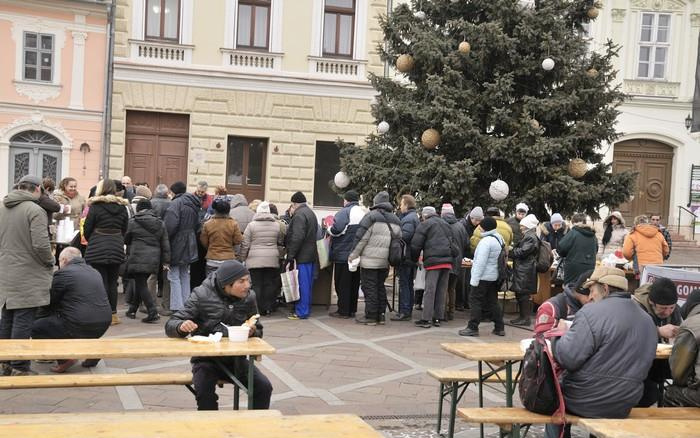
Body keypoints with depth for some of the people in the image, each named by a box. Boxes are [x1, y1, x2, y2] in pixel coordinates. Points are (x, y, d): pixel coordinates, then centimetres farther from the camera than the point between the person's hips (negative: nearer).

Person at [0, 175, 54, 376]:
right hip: (28, 276, -7)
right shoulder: (34, 210, -16)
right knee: (23, 320, -2)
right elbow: (41, 245, -20)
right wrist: (49, 262, -2)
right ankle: (19, 367, 3)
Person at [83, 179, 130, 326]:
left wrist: (90, 241, 15)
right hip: (117, 248, 4)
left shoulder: (96, 206, -8)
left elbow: (87, 229, -4)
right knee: (112, 282, 12)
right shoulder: (122, 207, 5)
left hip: (97, 249, -4)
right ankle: (113, 314, 16)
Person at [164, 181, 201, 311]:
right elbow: (197, 224, 15)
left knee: (174, 276, -3)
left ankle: (177, 307, -4)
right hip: (189, 246, 8)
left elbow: (171, 224, -23)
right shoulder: (193, 204, 11)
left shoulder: (176, 203, -14)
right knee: (185, 276, 16)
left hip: (177, 243, -8)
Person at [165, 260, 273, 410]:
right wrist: (181, 326, -33)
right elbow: (170, 326, -9)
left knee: (264, 387, -16)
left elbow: (258, 332, 12)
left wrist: (253, 332, -13)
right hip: (206, 359, -3)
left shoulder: (249, 297, -1)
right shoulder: (202, 295, -11)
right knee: (204, 391, -30)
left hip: (235, 358, 3)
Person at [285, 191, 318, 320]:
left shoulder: (299, 215, -13)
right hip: (311, 255, 10)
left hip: (302, 256, -10)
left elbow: (297, 238, -22)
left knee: (302, 284, -6)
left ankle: (301, 312, -3)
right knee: (307, 284, 14)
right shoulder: (311, 213, 19)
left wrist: (290, 257, -20)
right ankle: (306, 309, 21)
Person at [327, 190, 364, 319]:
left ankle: (343, 311, 3)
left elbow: (336, 229, -24)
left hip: (343, 254, -7)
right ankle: (352, 310, 18)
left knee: (342, 284, 1)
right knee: (354, 284, 13)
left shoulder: (345, 212, -14)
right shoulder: (364, 213, 10)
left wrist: (328, 230, -4)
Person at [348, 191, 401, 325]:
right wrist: (391, 259, 20)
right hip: (385, 262, 7)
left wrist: (353, 255, -4)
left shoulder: (371, 216, -9)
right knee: (380, 287, 15)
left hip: (370, 260, -7)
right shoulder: (395, 220, 14)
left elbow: (361, 238, -12)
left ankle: (371, 316, -1)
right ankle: (380, 315, 19)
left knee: (369, 288, -2)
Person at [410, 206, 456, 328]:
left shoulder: (425, 225, 2)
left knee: (429, 290, -6)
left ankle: (426, 319, -7)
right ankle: (438, 318, 12)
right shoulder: (446, 224, 24)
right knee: (442, 291, 9)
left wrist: (414, 259, 10)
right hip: (447, 261, 6)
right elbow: (453, 243, 28)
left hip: (433, 261, -6)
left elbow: (415, 244, -2)